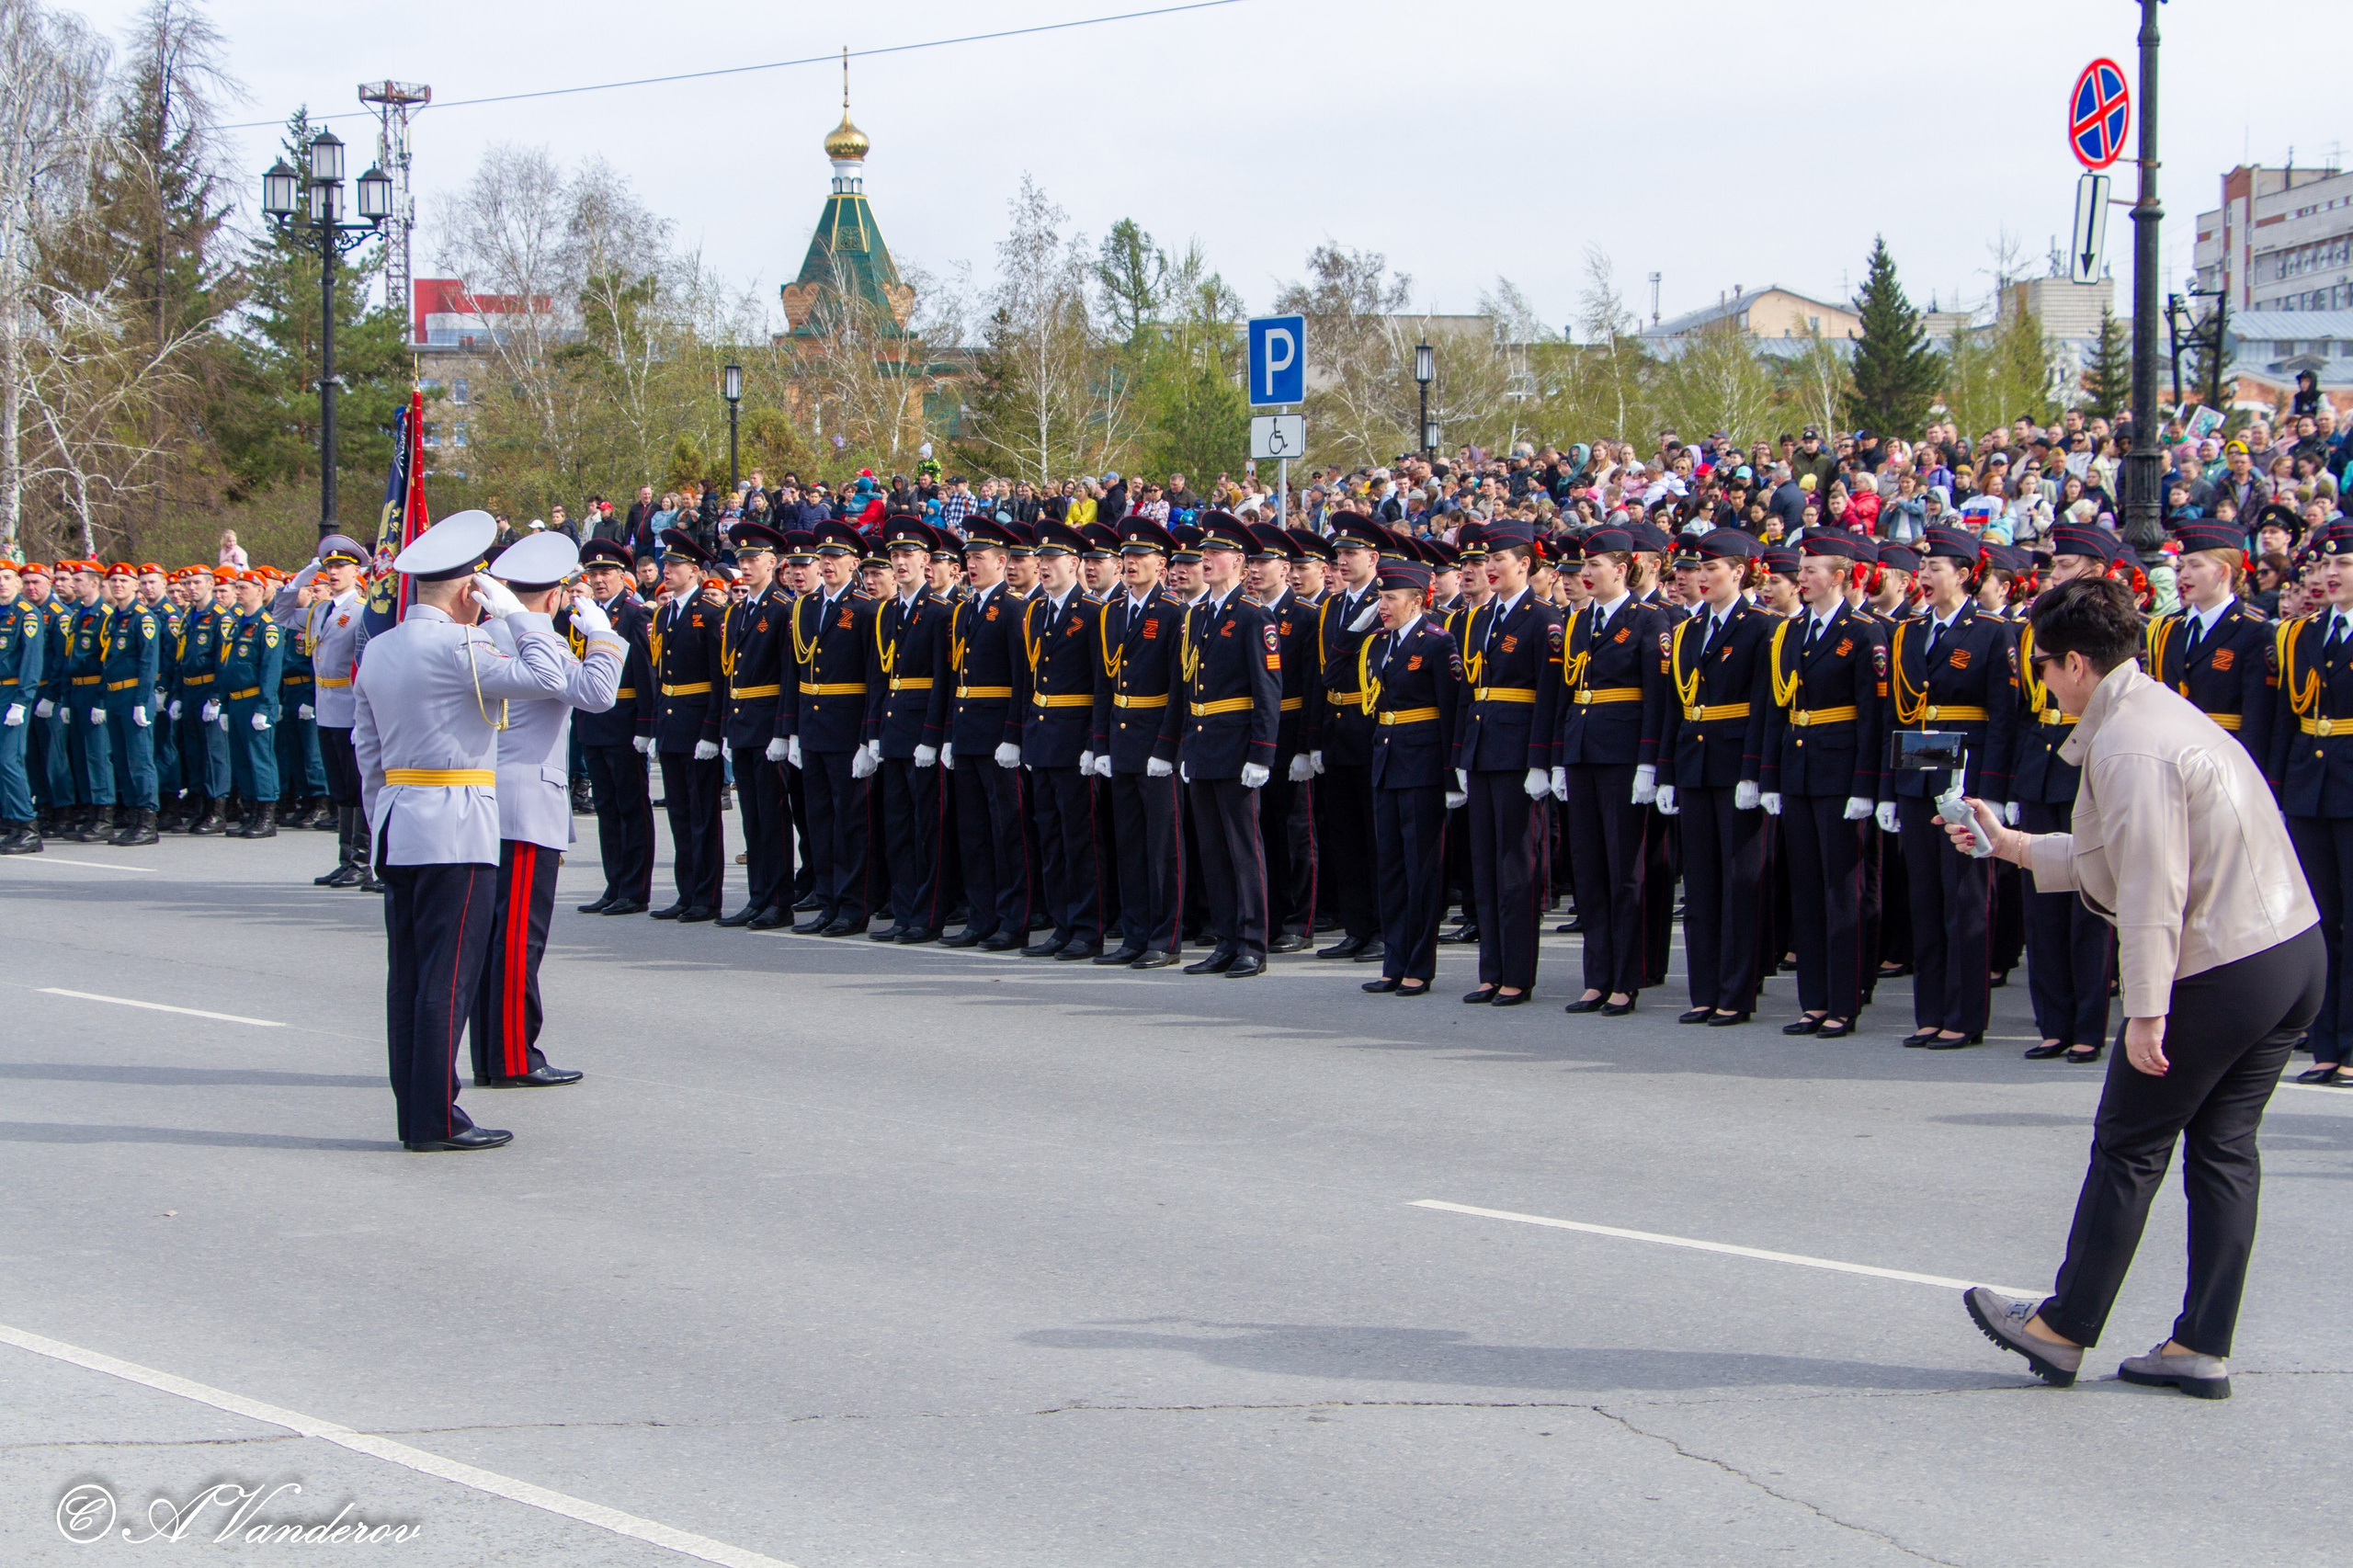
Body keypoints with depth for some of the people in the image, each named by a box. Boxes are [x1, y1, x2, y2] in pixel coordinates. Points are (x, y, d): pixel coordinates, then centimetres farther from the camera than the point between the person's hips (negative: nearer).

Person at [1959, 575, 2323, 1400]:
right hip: (2296, 950, 9)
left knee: (2129, 1146, 3)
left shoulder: (2128, 748, -16)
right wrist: (2013, 845, 26)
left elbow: (2153, 889, -21)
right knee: (2222, 1145, 12)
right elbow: (2121, 858, 21)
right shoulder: (2161, 713, 15)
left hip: (2221, 974, -9)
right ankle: (2203, 1346, 14)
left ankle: (2063, 1330, 14)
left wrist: (2146, 1012, -20)